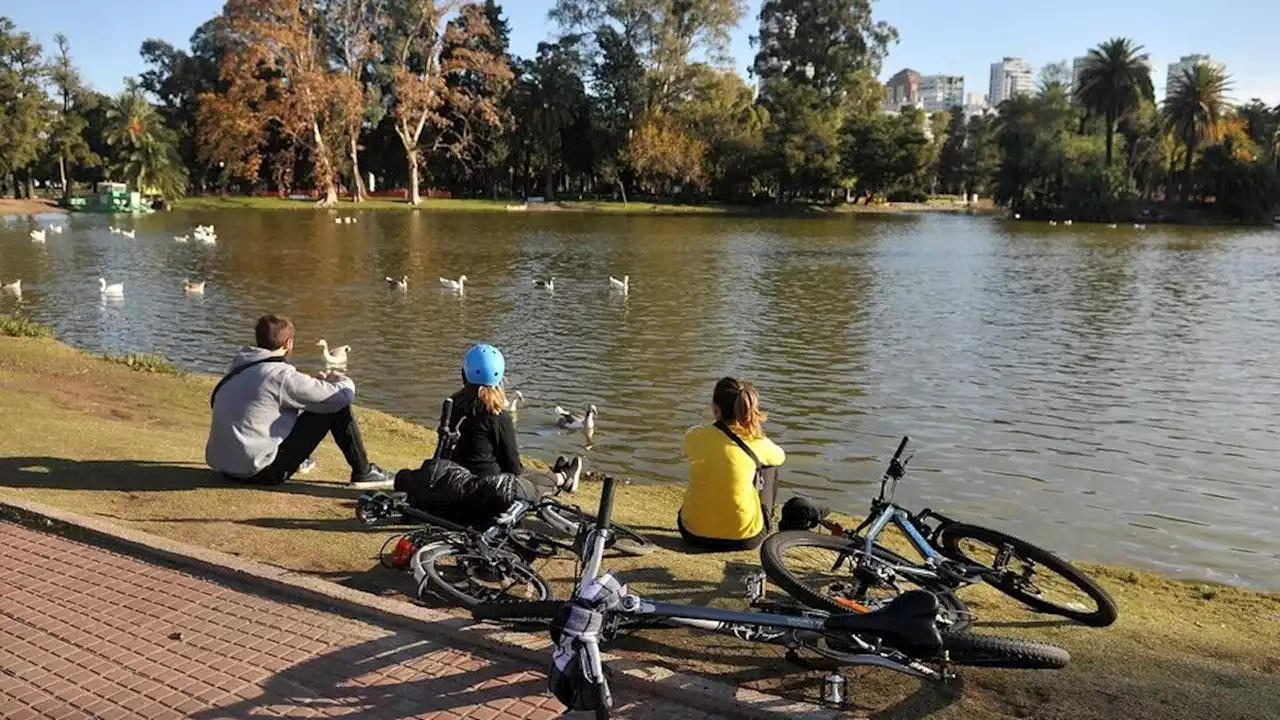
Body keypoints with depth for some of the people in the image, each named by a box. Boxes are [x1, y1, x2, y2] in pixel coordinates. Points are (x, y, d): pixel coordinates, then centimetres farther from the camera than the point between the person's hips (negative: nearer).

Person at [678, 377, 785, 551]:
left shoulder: (695, 436, -9)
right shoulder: (757, 443, -11)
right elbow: (780, 457, 13)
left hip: (693, 533, 2)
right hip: (743, 538, -2)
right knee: (769, 469, 22)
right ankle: (764, 530, 35)